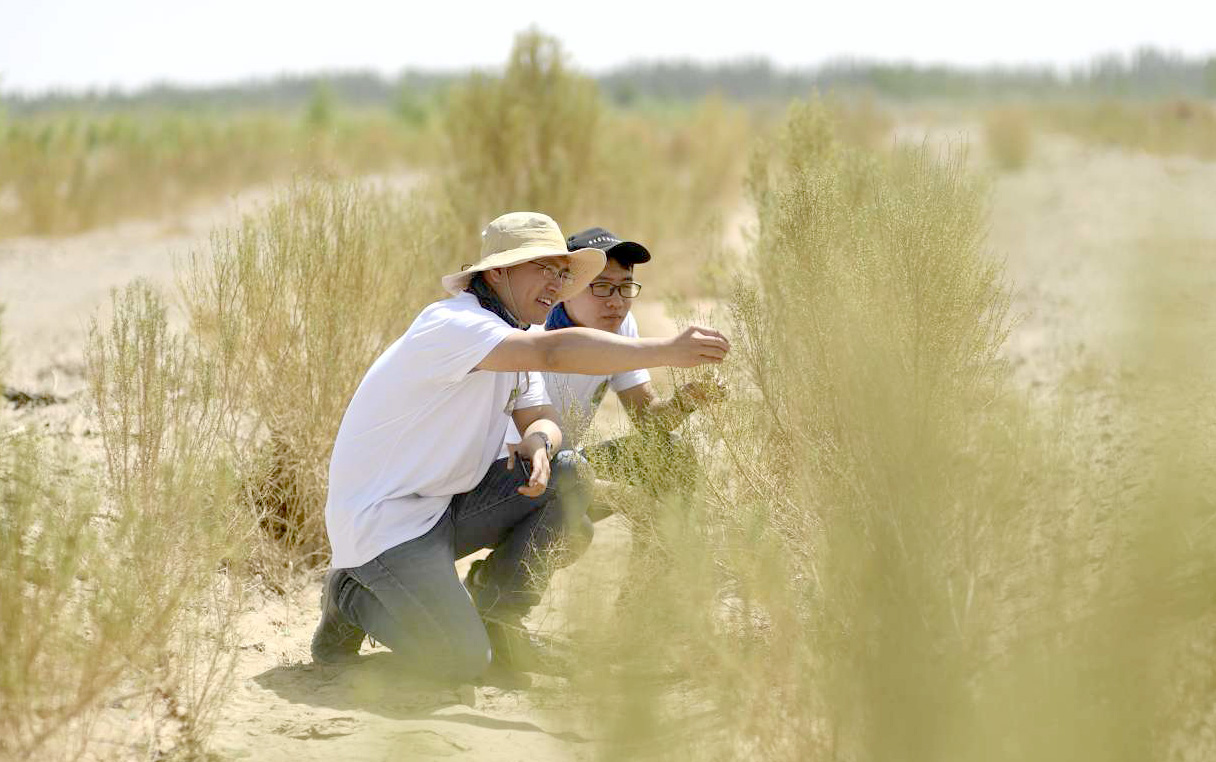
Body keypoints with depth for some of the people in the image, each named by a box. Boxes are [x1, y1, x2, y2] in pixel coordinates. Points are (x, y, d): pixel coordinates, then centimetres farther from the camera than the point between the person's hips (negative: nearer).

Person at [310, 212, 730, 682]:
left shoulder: (516, 341, 11)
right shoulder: (452, 324, -22)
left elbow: (540, 418, 6)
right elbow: (554, 352, -38)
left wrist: (537, 442, -21)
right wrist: (667, 351, -44)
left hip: (448, 505, 9)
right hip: (381, 520, -9)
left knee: (567, 480, -8)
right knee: (459, 661, -21)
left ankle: (495, 618, 3)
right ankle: (353, 597, 6)